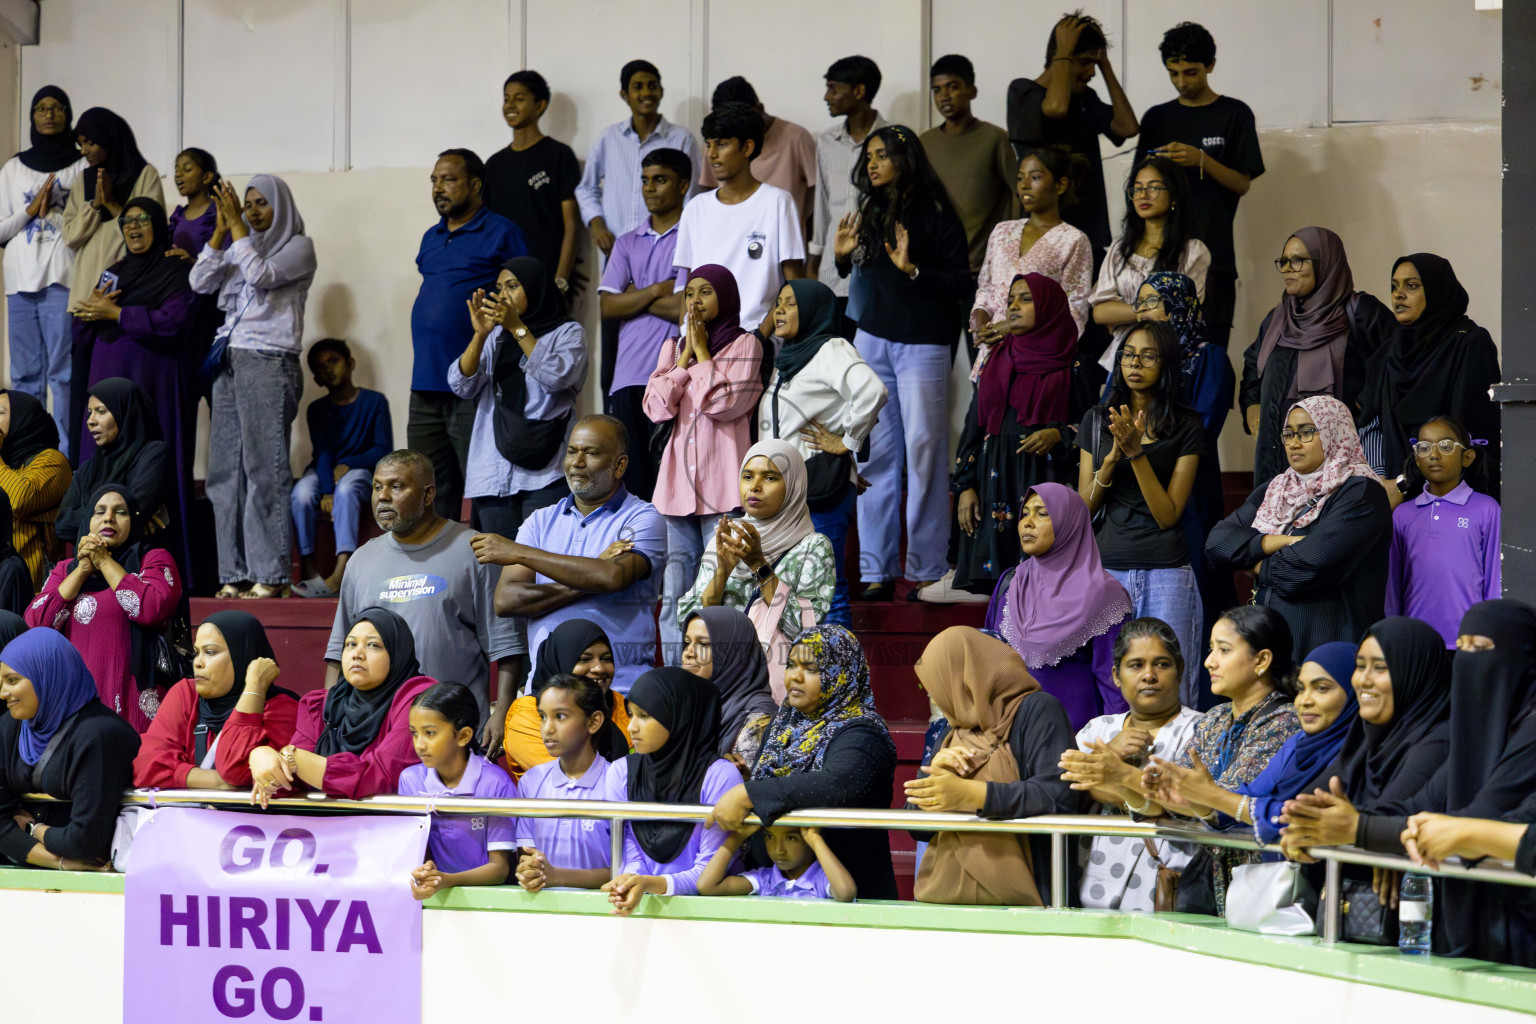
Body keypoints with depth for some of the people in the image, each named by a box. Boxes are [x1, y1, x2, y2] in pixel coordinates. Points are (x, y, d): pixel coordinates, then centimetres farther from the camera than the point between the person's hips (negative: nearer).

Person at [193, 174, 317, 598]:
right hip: (229, 361, 7)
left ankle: (271, 573, -10)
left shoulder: (298, 246, 2)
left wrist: (238, 227, -8)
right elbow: (201, 283, 10)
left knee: (265, 467, -10)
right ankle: (234, 573, 4)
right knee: (226, 468, 2)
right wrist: (221, 230, 3)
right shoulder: (240, 246, 20)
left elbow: (261, 275, -14)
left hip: (269, 361, -7)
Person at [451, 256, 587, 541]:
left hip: (544, 474, -4)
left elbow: (558, 376, -12)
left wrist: (518, 329, -12)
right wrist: (479, 335, -7)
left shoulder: (568, 332, 8)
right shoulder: (496, 337, 19)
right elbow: (461, 385, 7)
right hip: (492, 475, 4)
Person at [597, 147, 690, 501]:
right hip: (630, 376, 5)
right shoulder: (627, 243, 19)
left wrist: (636, 296, 0)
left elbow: (691, 307, -9)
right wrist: (658, 290, -3)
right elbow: (607, 305, 8)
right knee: (632, 478, 3)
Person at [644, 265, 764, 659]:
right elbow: (656, 406, 4)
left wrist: (701, 351, -4)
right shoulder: (673, 347, 17)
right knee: (674, 593, 4)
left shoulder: (743, 344, 2)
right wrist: (686, 355, 1)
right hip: (677, 482, 5)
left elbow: (724, 403, -12)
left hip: (721, 486, -5)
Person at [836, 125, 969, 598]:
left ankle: (926, 571, 1)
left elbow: (960, 283, -12)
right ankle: (876, 571, 8)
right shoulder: (869, 213, 11)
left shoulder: (935, 217, -8)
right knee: (876, 453, 5)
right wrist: (843, 255, 1)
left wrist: (911, 268, -23)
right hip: (872, 340, 6)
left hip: (922, 343, -6)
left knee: (923, 450, -4)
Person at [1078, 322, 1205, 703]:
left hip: (1166, 574, -3)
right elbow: (1084, 506, 7)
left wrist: (1137, 453, -14)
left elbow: (1168, 514, -5)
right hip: (1107, 568, 3)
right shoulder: (1097, 421, 10)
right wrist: (1112, 456, -9)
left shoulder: (1186, 428, 1)